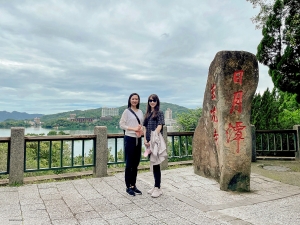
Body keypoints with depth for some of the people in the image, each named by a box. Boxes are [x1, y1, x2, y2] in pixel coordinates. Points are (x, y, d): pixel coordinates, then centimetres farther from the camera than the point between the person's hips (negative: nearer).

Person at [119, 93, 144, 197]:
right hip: (130, 138, -5)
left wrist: (141, 129, -6)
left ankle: (133, 185, 22)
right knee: (129, 163, 0)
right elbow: (121, 124, -7)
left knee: (136, 164, 11)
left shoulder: (140, 112, 12)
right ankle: (128, 187, 11)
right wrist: (133, 129, -16)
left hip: (138, 139, 6)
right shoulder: (127, 111, -3)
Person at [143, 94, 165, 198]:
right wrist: (145, 139, -1)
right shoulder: (147, 113, 15)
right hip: (149, 142, 6)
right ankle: (155, 186, 23)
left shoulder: (159, 113, -2)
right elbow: (145, 127, 12)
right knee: (152, 163, 12)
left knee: (156, 164, -4)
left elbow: (159, 127, -11)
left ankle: (158, 188, 4)